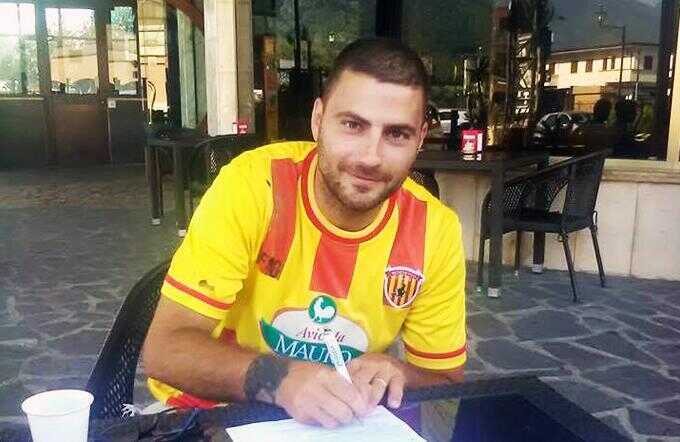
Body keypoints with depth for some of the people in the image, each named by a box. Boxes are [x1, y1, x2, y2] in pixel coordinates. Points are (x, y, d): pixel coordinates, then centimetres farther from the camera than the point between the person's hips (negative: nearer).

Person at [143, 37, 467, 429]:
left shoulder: (436, 230, -12)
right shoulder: (251, 185, -20)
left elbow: (446, 381, -1)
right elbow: (164, 348, -19)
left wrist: (394, 374, -22)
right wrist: (278, 378, -36)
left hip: (344, 422, 4)